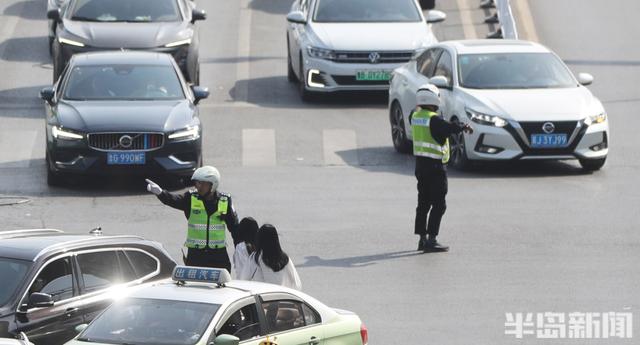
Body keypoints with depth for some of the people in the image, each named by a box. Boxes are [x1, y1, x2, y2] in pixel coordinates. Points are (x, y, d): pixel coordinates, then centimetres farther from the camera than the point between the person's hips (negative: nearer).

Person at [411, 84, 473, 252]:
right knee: (438, 205, -5)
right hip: (435, 165, -8)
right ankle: (431, 240, -9)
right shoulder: (433, 120, -18)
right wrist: (464, 127, -18)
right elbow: (448, 128, -30)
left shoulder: (415, 117, 6)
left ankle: (422, 238, 15)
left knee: (423, 203, 13)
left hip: (420, 163, 8)